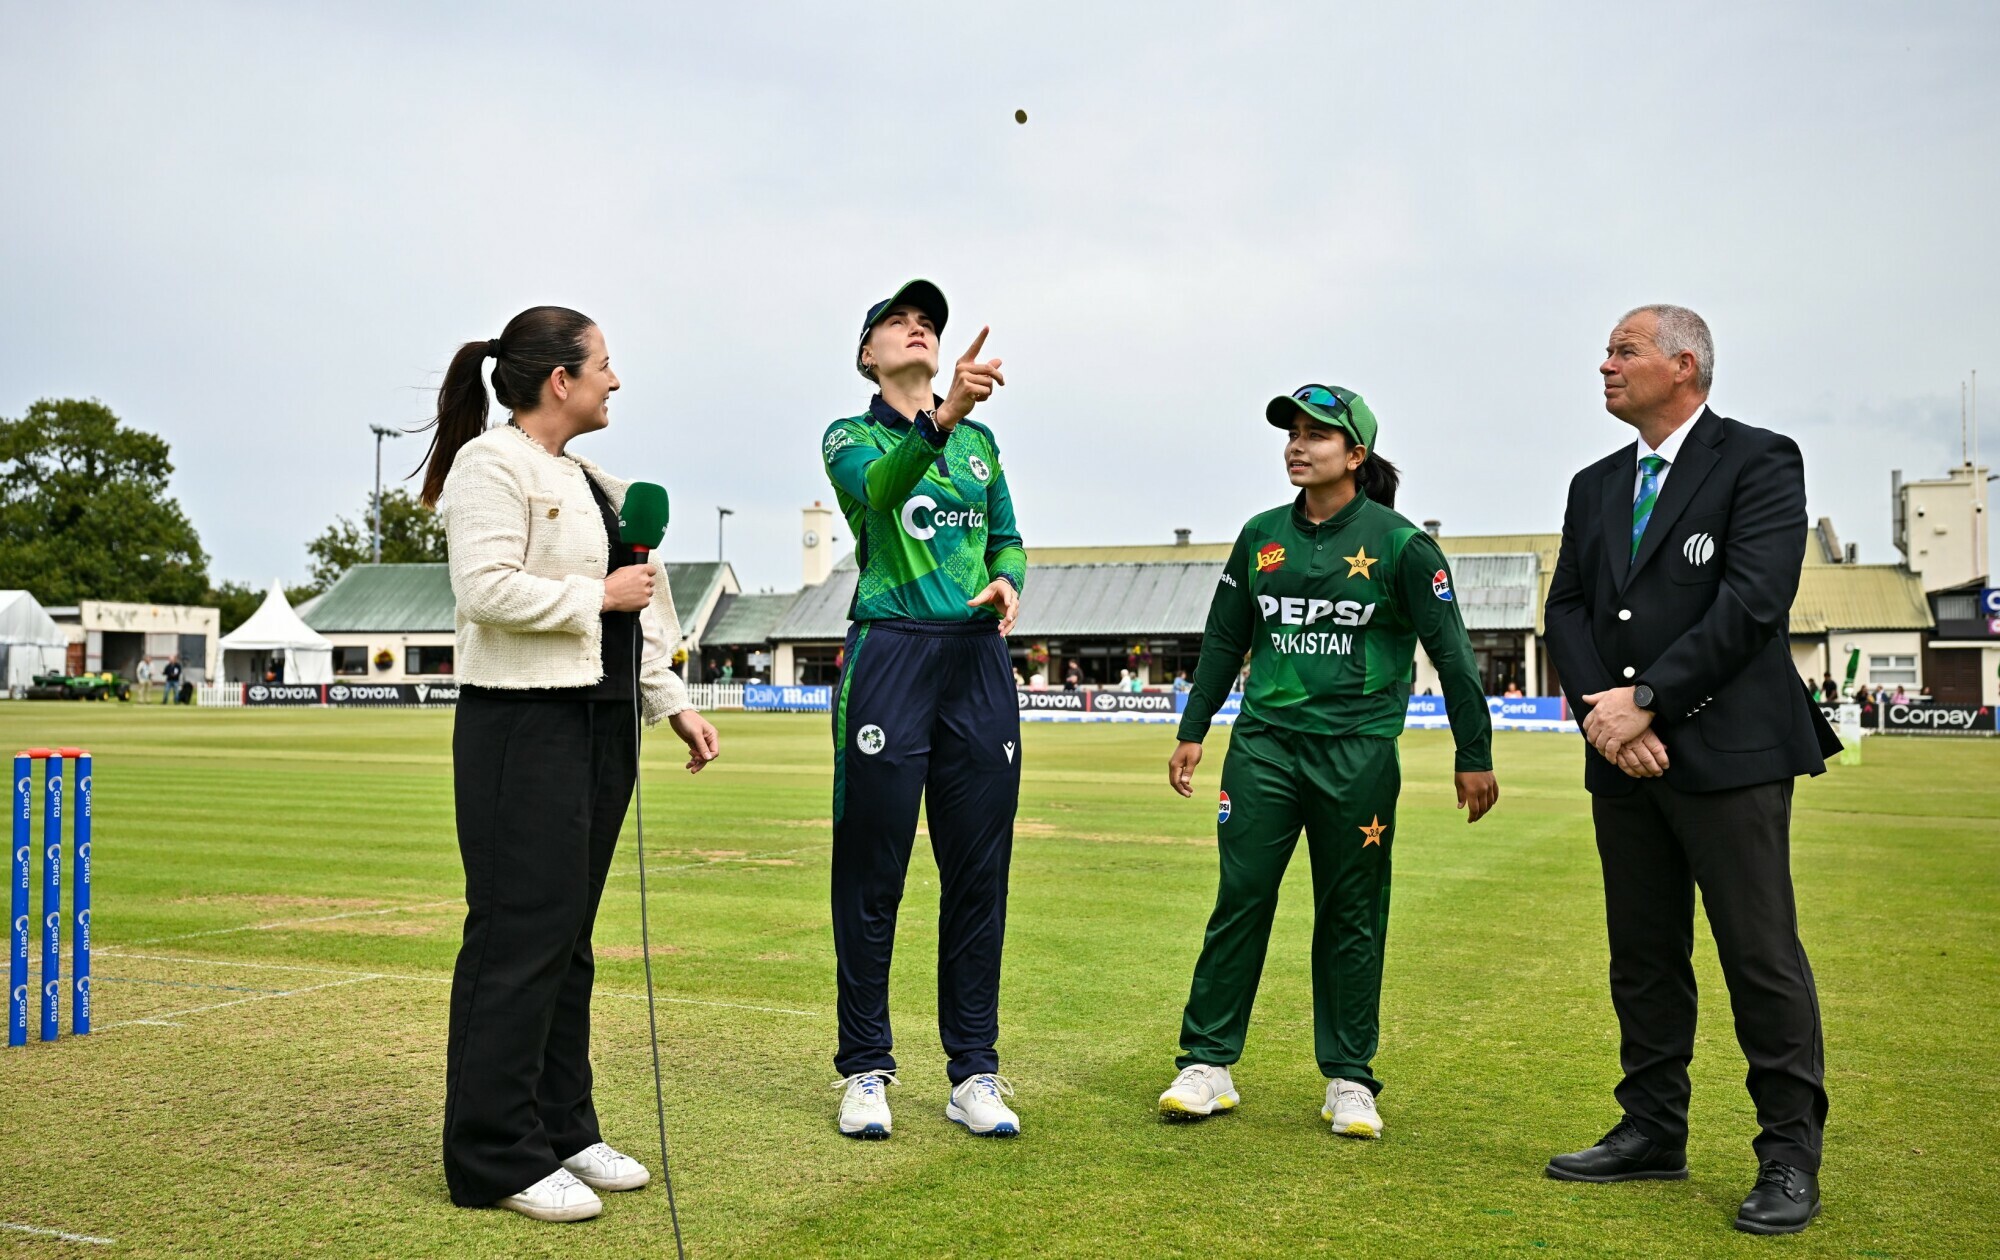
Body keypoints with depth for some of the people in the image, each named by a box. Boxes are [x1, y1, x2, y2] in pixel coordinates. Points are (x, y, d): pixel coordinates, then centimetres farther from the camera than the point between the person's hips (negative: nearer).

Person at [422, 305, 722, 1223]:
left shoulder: (588, 481, 20)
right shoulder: (492, 465, -8)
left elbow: (635, 620, 21)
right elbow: (488, 590, -21)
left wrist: (671, 702, 16)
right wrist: (600, 595, -12)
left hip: (602, 722, 9)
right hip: (524, 729, -9)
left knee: (569, 938, 12)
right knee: (519, 939, -6)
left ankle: (562, 1129, 21)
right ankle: (496, 1159, 3)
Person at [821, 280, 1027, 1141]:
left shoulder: (979, 439, 20)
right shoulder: (851, 437, 5)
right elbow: (880, 488, -18)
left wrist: (1007, 581, -3)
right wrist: (942, 418, -36)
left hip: (979, 660, 4)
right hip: (890, 655, -4)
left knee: (979, 872, 4)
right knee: (872, 871, -1)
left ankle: (974, 1073, 12)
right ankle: (865, 1070, 9)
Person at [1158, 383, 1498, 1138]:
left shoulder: (1397, 541, -2)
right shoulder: (1262, 537, 9)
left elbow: (1449, 649, -1)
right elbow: (1225, 639, 17)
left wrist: (1474, 754, -2)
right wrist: (1192, 730, 15)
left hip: (1358, 754, -3)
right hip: (1263, 743, 3)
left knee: (1352, 917, 5)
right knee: (1239, 901, -1)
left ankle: (1349, 1081, 15)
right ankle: (1206, 1065, 7)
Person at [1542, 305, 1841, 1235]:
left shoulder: (1759, 462, -3)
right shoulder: (1595, 486, 16)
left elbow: (1752, 602, -14)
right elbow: (1567, 610, 9)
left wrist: (1647, 701, -16)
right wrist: (1602, 712, -8)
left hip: (1728, 752, -6)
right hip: (1625, 755, 6)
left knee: (1761, 956, -2)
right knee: (1642, 954, 12)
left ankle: (1790, 1154, 9)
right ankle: (1653, 1131, 23)